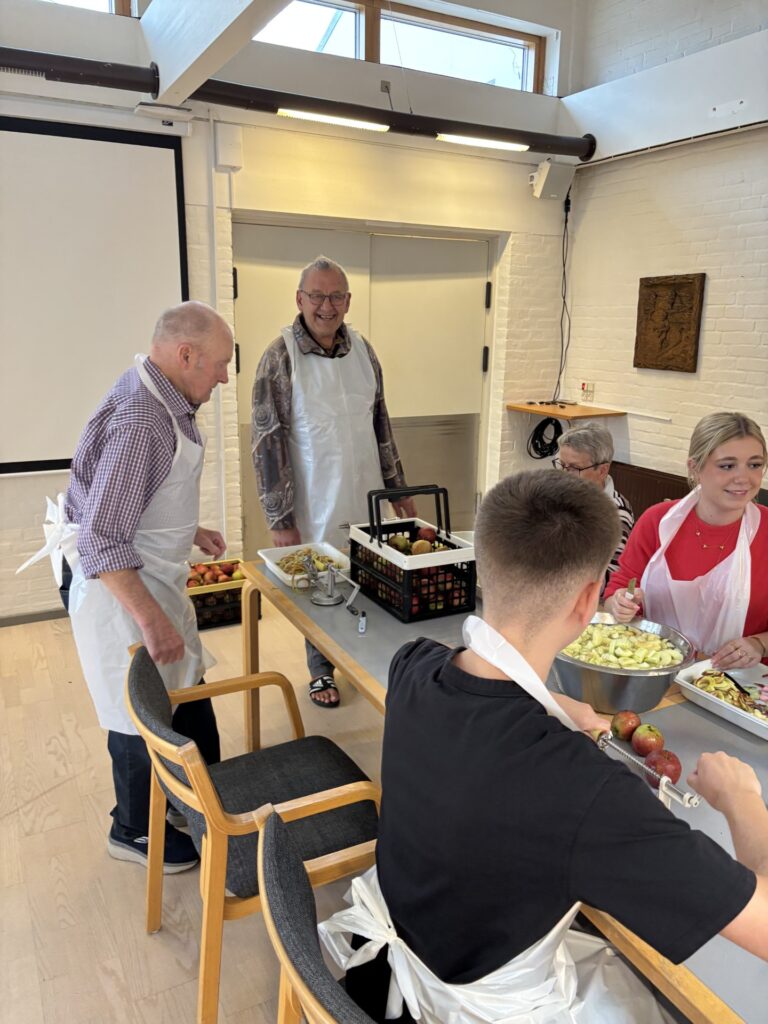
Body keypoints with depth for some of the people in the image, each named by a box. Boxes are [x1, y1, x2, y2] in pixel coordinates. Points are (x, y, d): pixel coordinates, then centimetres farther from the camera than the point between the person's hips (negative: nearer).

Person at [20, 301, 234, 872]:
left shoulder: (165, 402, 4)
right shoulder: (137, 422, -28)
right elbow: (102, 540, -29)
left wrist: (191, 531, 18)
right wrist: (151, 618, -30)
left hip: (155, 577, 10)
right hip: (122, 587, -10)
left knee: (188, 698, 20)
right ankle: (136, 832, 30)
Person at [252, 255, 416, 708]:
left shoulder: (362, 349, 2)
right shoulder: (281, 358, -12)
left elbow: (381, 422, 10)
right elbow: (268, 443, -12)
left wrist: (399, 489, 11)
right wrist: (280, 520, -13)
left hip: (366, 500, 4)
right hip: (315, 508, -4)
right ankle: (322, 671, 35)